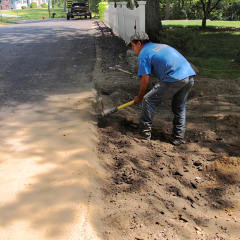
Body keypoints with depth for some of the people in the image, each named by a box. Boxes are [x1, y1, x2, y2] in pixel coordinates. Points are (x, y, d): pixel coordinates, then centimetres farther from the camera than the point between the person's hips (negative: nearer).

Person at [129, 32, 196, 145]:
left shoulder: (143, 54, 5)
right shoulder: (161, 45, 29)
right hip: (190, 76, 8)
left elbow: (145, 80, 2)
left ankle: (145, 131, 13)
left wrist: (139, 98, 16)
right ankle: (178, 138, 24)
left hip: (174, 79, -8)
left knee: (148, 100, 6)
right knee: (180, 107, 21)